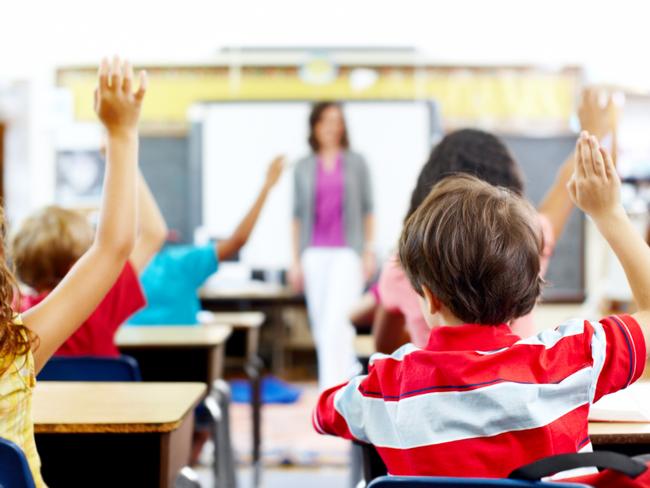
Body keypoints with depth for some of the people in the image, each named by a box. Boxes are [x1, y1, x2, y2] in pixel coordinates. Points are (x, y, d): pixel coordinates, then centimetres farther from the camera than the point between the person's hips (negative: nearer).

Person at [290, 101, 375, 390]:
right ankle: (349, 370, 20)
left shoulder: (356, 163, 5)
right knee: (320, 323, 5)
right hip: (314, 252, 3)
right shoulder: (304, 167, 9)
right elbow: (298, 215, 11)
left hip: (347, 250, -3)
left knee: (335, 319, -14)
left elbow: (367, 210, 7)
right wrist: (296, 259, 8)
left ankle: (331, 386, -15)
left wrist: (369, 251, 1)